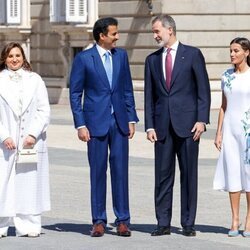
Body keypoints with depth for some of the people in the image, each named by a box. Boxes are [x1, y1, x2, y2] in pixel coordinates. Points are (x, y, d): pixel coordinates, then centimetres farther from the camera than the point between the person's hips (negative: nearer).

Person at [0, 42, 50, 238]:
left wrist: (33, 134, -8)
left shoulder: (34, 80, 8)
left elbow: (44, 111, 4)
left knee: (29, 183, 0)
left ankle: (28, 225, 3)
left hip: (31, 142, 1)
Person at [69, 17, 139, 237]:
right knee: (98, 172, 1)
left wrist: (131, 118, 6)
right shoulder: (83, 58, -4)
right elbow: (75, 94, -2)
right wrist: (80, 125, -8)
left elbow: (127, 89, 13)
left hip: (119, 121, 3)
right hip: (96, 122, -3)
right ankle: (99, 221, 8)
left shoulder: (121, 55, 8)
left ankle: (122, 220, 6)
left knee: (121, 170, 2)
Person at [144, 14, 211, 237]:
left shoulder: (192, 54, 2)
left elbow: (203, 89, 0)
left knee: (189, 175, 1)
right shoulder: (152, 60, 13)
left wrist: (202, 120, -8)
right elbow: (149, 96, 12)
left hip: (187, 124, -3)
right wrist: (149, 125, 2)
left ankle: (188, 224, 6)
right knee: (163, 176, 2)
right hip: (162, 126, 3)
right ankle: (163, 223, 6)